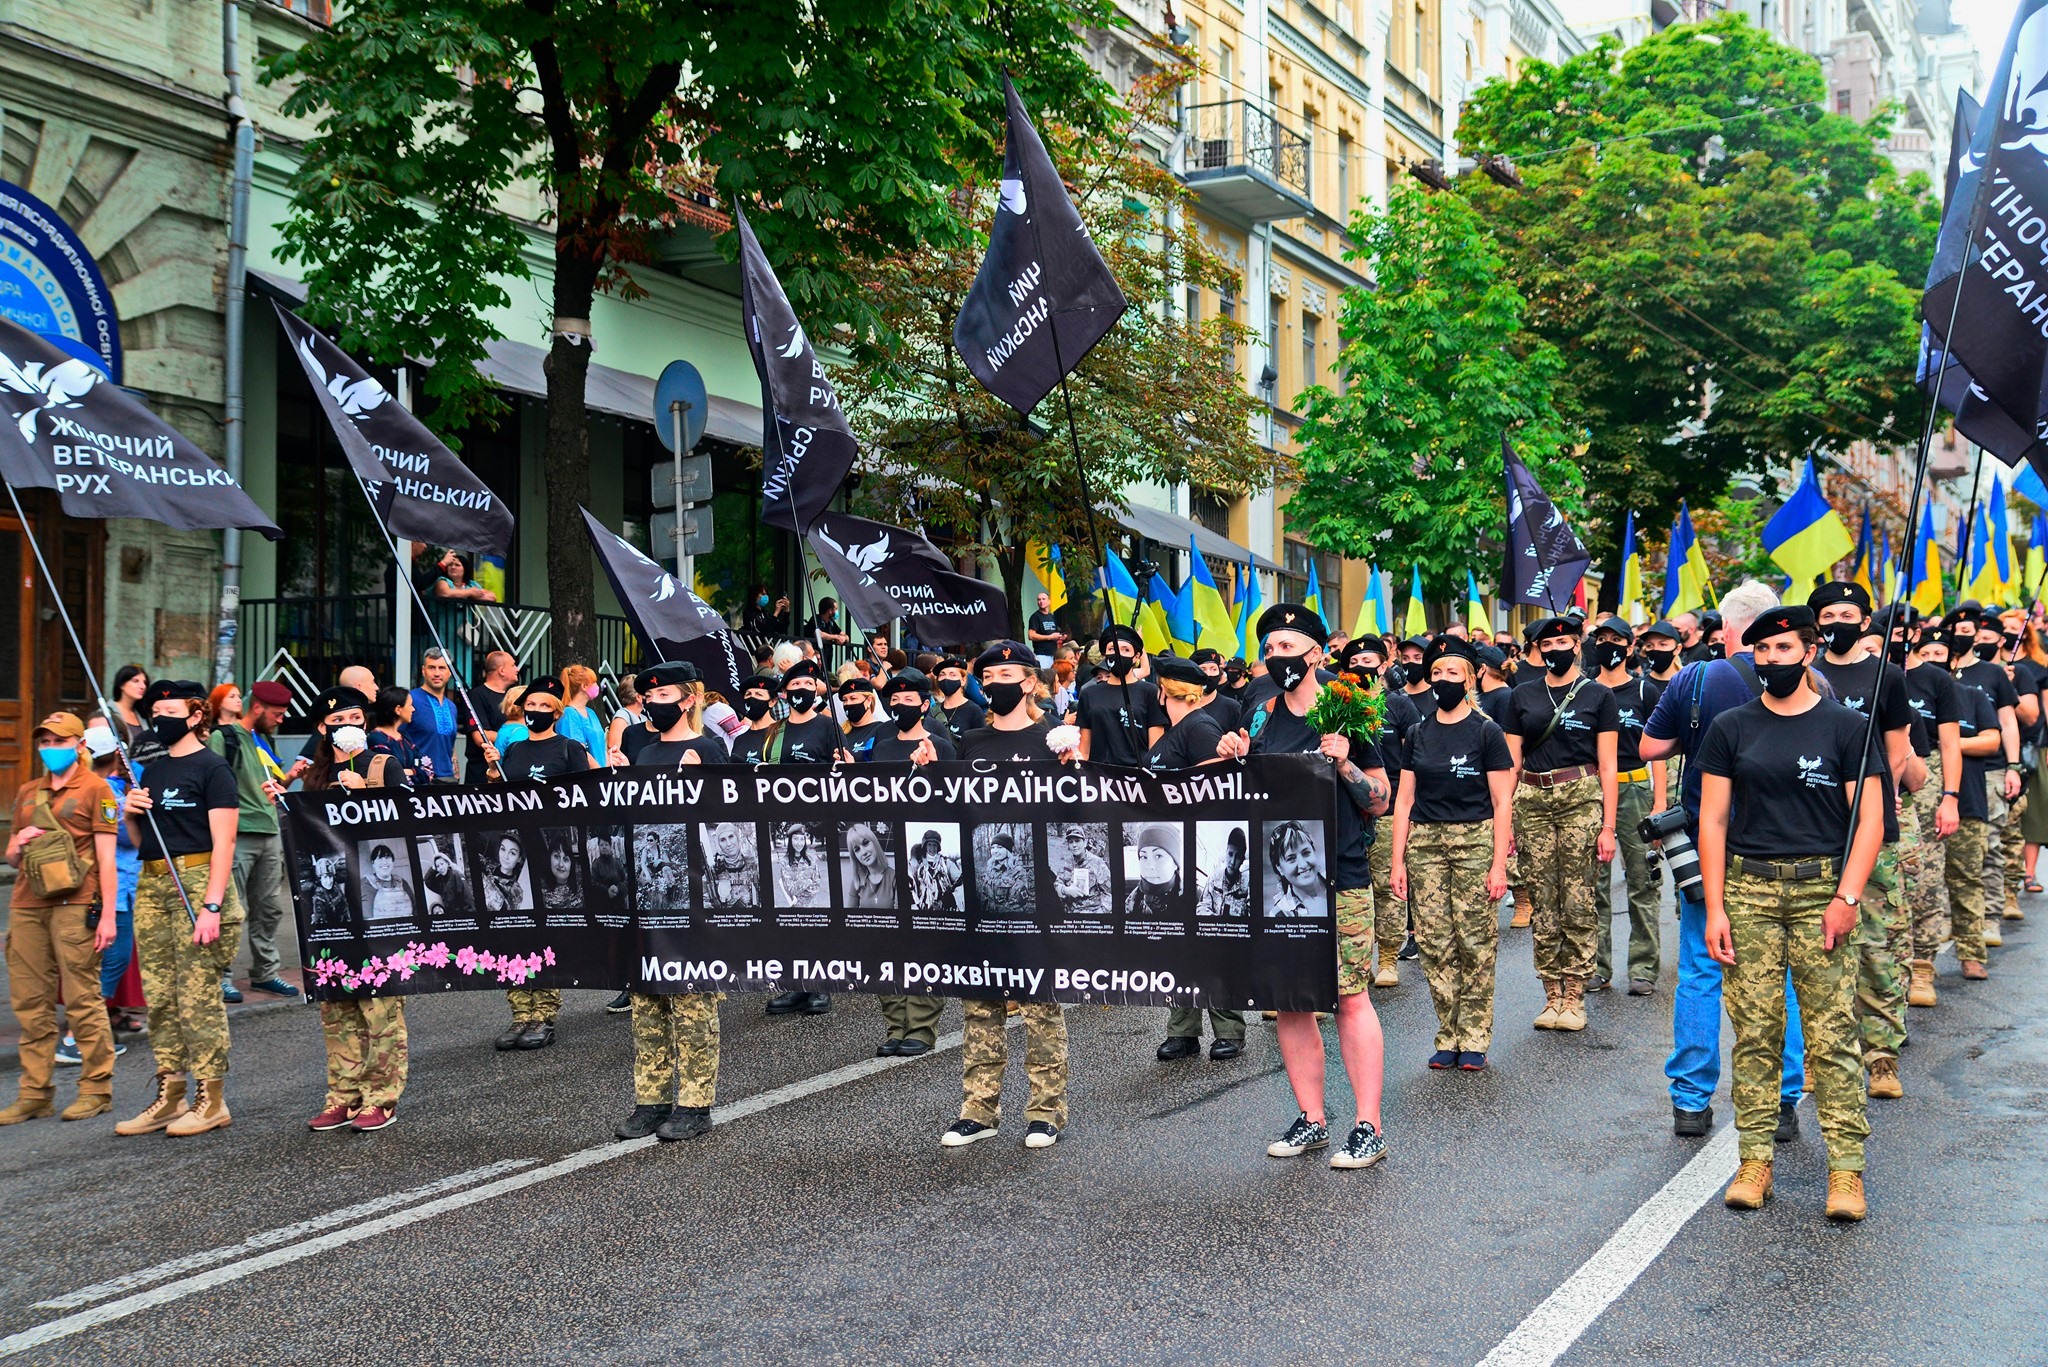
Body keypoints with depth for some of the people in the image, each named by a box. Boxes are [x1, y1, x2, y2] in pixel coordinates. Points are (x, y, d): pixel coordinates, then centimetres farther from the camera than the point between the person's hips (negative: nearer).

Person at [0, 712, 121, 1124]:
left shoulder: (95, 789, 1)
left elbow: (106, 858, -4)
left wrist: (108, 915, -11)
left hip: (74, 905, -6)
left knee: (82, 999, -4)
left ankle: (96, 1089, 3)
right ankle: (34, 1093, 13)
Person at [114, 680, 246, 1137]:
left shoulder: (211, 768, -4)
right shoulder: (152, 770, 18)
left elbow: (223, 842, -11)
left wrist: (212, 906, -19)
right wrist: (131, 813, 3)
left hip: (197, 880, -7)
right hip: (152, 884, 7)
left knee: (198, 995, -7)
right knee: (158, 996, 7)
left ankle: (212, 1100, -1)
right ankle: (169, 1097, 15)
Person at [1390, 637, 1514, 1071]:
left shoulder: (1486, 731, 1)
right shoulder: (1417, 734, 11)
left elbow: (1502, 802, -1)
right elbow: (1405, 800, 12)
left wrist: (1499, 864, -7)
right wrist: (1398, 860, 6)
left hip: (1475, 842, -3)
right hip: (1425, 844, 3)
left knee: (1476, 942, -4)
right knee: (1435, 944, 1)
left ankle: (1474, 1040, 4)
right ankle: (1447, 1037, 10)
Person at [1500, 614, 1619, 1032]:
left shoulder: (1598, 696, 4)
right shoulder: (1523, 696, 11)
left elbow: (1608, 767, 2)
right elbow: (1511, 762, 11)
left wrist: (1608, 826, -4)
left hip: (1581, 799, -2)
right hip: (1532, 802, 2)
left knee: (1577, 903, -5)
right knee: (1542, 904, 3)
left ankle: (1574, 997, 4)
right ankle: (1552, 995, 11)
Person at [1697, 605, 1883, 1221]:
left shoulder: (1845, 725, 4)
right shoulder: (1731, 728, 8)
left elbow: (1869, 818, 1)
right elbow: (1713, 820, 8)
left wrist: (1846, 898, -9)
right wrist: (1714, 908, 1)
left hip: (1822, 889, -2)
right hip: (1748, 891, 2)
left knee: (1832, 1034, -4)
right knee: (1754, 1032, 3)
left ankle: (1845, 1168, 1)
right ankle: (1755, 1160, 11)